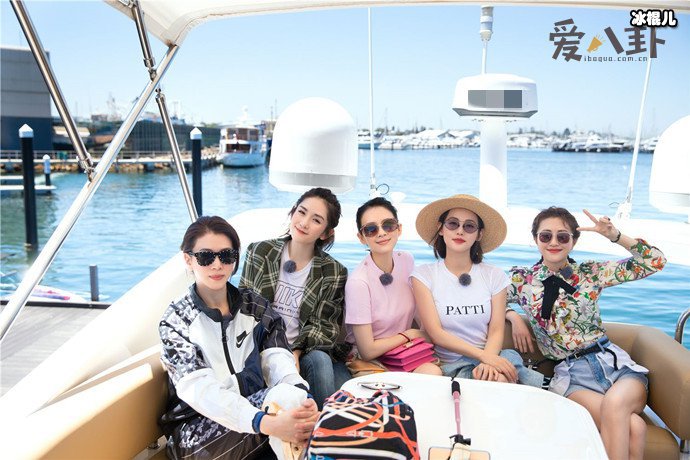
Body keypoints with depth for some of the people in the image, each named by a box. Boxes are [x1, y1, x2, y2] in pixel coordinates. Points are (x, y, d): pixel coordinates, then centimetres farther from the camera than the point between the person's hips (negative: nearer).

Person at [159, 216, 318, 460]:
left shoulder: (255, 306, 7)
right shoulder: (175, 320, -5)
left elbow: (278, 360, -8)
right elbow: (200, 389, -21)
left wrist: (301, 397, -32)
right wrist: (266, 423, -38)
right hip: (199, 429, -4)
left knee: (294, 400, -29)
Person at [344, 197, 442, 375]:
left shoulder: (407, 260, -1)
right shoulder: (358, 282, -22)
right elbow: (367, 351, -17)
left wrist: (427, 335, -2)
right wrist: (411, 334, -6)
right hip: (370, 363, -7)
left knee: (434, 371, -22)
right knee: (432, 373, -29)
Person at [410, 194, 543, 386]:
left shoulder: (494, 276, 9)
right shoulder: (424, 275, 1)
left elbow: (496, 331, 1)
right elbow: (436, 333, -7)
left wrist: (488, 361, -22)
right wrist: (483, 355, -20)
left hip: (489, 357, 3)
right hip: (447, 365, -3)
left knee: (501, 377, -33)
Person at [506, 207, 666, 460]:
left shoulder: (590, 273, 7)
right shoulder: (522, 280, 8)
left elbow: (655, 261, 6)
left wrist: (615, 236, -6)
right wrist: (513, 316, -1)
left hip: (613, 361, 2)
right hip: (570, 373, -1)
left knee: (614, 404, -36)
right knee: (632, 426, -31)